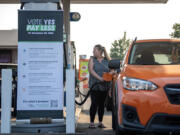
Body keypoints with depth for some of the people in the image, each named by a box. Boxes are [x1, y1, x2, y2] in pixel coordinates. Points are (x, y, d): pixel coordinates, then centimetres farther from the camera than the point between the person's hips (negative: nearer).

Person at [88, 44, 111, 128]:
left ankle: (100, 122, 15)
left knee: (102, 104, 7)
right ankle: (91, 122, 1)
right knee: (94, 104, -7)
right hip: (94, 85, -2)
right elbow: (91, 70, -8)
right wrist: (99, 78, -21)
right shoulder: (92, 59, 5)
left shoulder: (107, 60, 10)